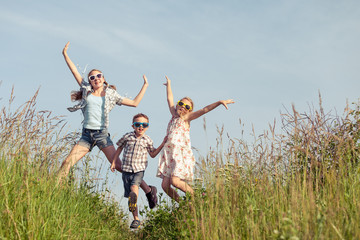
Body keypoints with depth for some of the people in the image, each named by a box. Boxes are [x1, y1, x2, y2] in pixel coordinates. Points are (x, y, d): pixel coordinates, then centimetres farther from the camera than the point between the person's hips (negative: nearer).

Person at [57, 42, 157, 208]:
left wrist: (145, 86, 15)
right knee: (67, 162, -13)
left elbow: (134, 103, 14)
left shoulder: (111, 95, 11)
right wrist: (65, 54, 17)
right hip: (86, 135, 3)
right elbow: (75, 72, 16)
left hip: (102, 134, -3)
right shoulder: (87, 91, 14)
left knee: (118, 165, -11)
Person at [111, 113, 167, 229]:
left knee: (134, 186, -32)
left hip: (139, 169, -1)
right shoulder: (127, 136, 2)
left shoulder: (147, 140, 3)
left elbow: (153, 154, 14)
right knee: (129, 195, 3)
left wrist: (162, 144, 5)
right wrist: (114, 162, 15)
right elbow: (119, 148, 16)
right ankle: (136, 219, 10)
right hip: (126, 169, 1)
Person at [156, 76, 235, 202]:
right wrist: (168, 84, 42)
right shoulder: (174, 115, 18)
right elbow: (170, 99, 31)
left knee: (175, 181, -23)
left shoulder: (186, 118, 3)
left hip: (181, 153, -6)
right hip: (169, 153, 6)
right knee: (165, 185, -6)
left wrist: (219, 102, -18)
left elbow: (204, 110, -8)